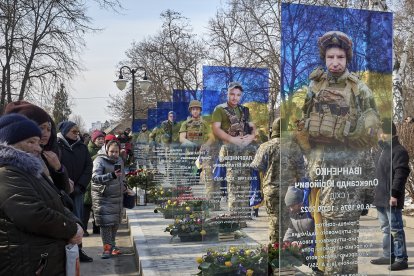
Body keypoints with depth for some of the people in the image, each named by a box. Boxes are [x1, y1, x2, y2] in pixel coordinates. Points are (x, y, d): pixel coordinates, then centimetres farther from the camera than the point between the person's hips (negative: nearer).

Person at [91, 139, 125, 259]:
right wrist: (112, 175, -38)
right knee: (106, 222, -8)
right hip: (103, 197, -6)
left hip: (117, 197, 6)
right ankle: (107, 248, 0)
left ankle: (112, 245, 23)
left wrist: (124, 188, 25)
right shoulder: (100, 161, -12)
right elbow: (95, 177, -27)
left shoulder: (120, 161, 9)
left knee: (115, 222, 10)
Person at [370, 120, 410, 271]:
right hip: (382, 198, 10)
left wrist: (395, 194, -24)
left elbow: (401, 174, -19)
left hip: (391, 199, -10)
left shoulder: (399, 151, -11)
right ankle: (388, 256, 23)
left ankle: (401, 259, 1)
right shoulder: (385, 149, 18)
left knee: (395, 229, -5)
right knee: (385, 229, 15)